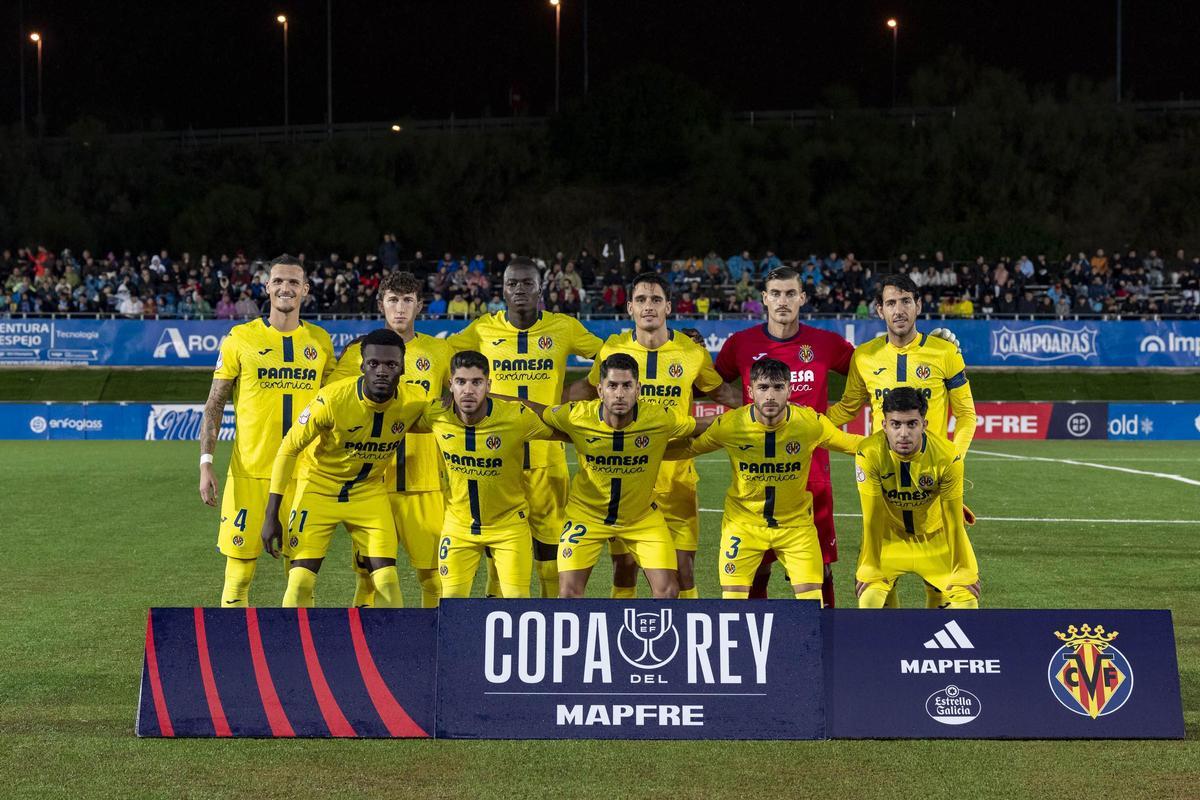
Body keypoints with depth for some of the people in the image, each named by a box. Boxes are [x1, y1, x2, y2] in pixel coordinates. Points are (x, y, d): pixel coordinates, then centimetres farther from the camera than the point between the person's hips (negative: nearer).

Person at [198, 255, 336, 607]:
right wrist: (206, 463, -8)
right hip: (250, 471, -2)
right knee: (240, 571, -2)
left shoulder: (320, 341, 9)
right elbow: (215, 403, 1)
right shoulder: (241, 338, 0)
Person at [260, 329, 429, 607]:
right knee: (301, 580, -9)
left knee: (387, 581, -7)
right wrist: (271, 515, -15)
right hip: (319, 487, -2)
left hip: (369, 491, 2)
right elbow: (288, 449, -16)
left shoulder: (415, 401, -18)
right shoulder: (332, 399, -27)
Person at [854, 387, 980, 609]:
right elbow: (872, 517, -19)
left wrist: (962, 570, -9)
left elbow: (953, 519, -16)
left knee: (967, 600, -10)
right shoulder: (869, 453, -29)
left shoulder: (947, 455, -27)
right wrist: (870, 568, -13)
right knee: (869, 599, -19)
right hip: (890, 536, -1)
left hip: (936, 537, 1)